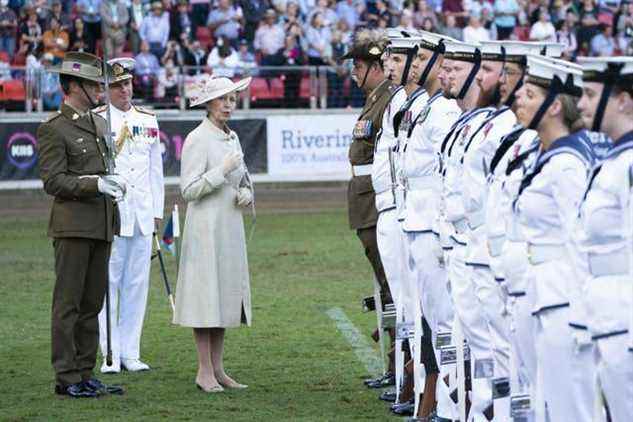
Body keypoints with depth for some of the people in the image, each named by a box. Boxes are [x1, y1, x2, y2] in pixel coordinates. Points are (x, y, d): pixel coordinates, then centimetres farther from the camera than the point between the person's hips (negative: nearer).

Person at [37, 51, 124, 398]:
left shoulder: (99, 123, 17)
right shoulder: (53, 129, -7)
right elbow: (53, 181, -13)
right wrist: (95, 184, -20)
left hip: (101, 226, 8)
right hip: (72, 226, -8)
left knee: (92, 303, 10)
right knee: (68, 304, -4)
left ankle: (85, 373, 15)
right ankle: (66, 378, -2)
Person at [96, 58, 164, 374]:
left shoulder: (148, 120, 13)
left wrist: (157, 210, 14)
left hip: (142, 214, 5)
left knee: (137, 282, 6)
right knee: (109, 282, -3)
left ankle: (130, 352, 13)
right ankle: (111, 355, 1)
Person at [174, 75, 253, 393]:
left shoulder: (232, 138, 14)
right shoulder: (197, 139, -9)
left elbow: (244, 180, 25)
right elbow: (189, 190, -14)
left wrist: (245, 193, 4)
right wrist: (222, 171, -19)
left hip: (231, 227, 8)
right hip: (206, 226, -8)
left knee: (226, 296, 7)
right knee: (206, 295, -7)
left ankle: (218, 369, 11)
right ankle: (204, 372, -3)